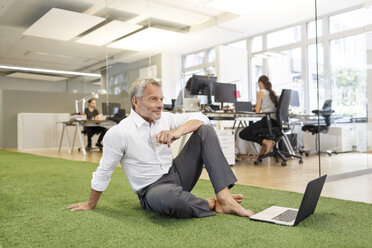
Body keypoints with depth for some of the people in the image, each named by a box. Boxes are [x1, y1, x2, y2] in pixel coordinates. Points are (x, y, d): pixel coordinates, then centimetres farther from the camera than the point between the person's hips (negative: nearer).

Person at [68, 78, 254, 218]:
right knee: (168, 198, -44)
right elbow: (103, 172, -4)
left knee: (205, 130, -9)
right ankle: (212, 204, -11)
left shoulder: (165, 118, 1)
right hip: (153, 189, -6)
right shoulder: (118, 133, -14)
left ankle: (224, 198, -21)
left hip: (177, 174, 6)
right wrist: (91, 204, 6)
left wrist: (177, 131, -23)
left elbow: (201, 118, -5)